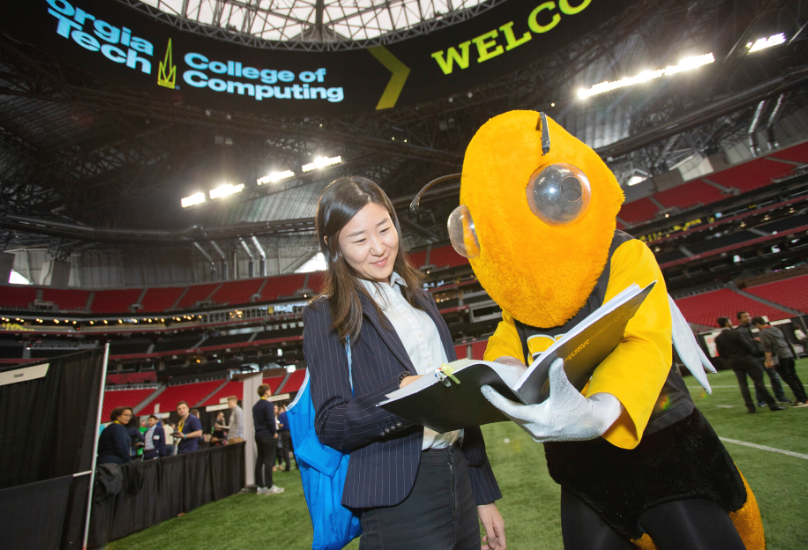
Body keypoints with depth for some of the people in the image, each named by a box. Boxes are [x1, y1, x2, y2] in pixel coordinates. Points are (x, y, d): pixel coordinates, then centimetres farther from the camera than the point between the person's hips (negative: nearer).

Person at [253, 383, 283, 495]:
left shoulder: (255, 406, 13)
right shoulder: (268, 404, -14)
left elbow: (255, 421, 16)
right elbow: (270, 420, -18)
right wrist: (275, 432, -8)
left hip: (258, 436, 9)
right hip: (267, 436, -8)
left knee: (260, 460, 11)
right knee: (268, 460, -4)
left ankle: (260, 486, 17)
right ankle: (269, 487, -1)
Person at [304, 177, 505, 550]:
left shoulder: (421, 300, 10)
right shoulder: (326, 314, -7)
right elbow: (331, 426, -12)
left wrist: (483, 494, 14)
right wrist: (402, 392, -30)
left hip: (459, 484, 6)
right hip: (399, 502, -5)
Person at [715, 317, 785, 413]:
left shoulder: (717, 339, 0)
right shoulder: (736, 333, -14)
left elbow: (721, 354, 3)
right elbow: (747, 346, -14)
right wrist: (751, 352, 8)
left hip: (734, 363, 4)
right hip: (746, 360, -4)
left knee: (743, 385, 7)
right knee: (759, 382, 2)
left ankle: (750, 407, 7)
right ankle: (772, 404, 6)